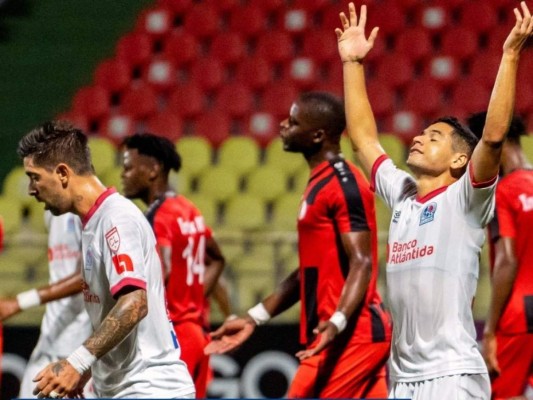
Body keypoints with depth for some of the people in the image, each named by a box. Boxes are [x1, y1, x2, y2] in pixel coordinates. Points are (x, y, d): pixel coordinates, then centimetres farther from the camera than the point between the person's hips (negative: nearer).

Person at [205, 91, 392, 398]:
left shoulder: (344, 184, -12)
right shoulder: (321, 182, 19)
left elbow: (361, 264, -20)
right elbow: (311, 270, 24)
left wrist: (337, 322, -34)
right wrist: (254, 318, 23)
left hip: (350, 334, -10)